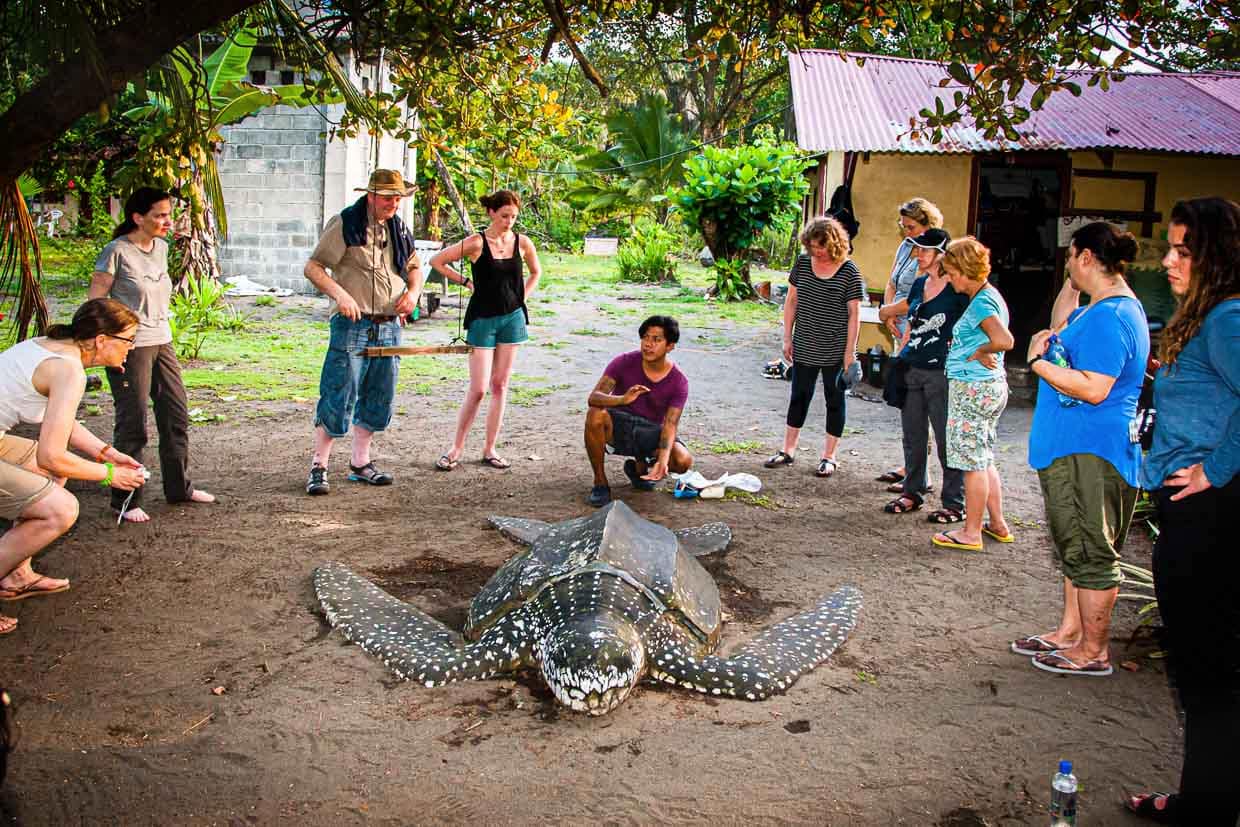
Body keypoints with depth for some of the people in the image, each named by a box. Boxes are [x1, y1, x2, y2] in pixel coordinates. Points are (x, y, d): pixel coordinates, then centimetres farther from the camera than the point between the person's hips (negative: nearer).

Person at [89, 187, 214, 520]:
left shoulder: (161, 248, 9)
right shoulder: (117, 252, -12)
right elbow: (94, 302, -12)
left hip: (162, 343, 8)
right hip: (130, 347, -7)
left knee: (176, 415, 12)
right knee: (132, 424, -3)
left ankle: (179, 487, 25)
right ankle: (125, 500, 8)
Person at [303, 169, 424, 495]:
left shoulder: (399, 229, 13)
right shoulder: (345, 224, -6)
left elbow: (414, 267, 26)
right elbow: (313, 266, -8)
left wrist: (413, 291, 5)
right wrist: (339, 293, -23)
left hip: (389, 327, 7)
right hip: (352, 325, -6)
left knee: (378, 401, 11)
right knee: (338, 400, -6)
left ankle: (361, 463, 24)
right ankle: (318, 466, 6)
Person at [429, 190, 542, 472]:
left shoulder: (522, 242, 1)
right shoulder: (476, 243, -10)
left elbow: (536, 272, 20)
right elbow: (436, 261, -4)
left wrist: (522, 299, 9)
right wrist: (465, 281, -2)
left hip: (512, 317, 4)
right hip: (483, 319, -4)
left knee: (500, 386, 6)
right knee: (478, 389, -7)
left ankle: (490, 449, 14)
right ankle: (456, 449, 7)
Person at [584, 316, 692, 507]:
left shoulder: (679, 382, -12)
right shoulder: (625, 362, -14)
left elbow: (670, 425, -18)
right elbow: (594, 397, -23)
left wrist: (662, 460, -37)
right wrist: (623, 400, -46)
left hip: (650, 431, 1)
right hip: (618, 426, -1)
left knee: (684, 461, -26)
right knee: (595, 414, -35)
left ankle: (639, 467, 9)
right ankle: (600, 482, -17)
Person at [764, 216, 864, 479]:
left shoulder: (849, 272, -10)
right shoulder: (803, 263, 1)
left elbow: (854, 314, -9)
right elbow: (791, 300, 8)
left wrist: (850, 353, -11)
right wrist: (787, 338, 5)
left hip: (835, 351, -3)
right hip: (805, 347, 4)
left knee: (835, 401, 8)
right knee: (799, 397, 12)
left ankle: (829, 457, 18)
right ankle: (787, 451, 23)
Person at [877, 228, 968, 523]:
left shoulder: (957, 288, -8)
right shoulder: (919, 285, 13)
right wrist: (901, 352, 16)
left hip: (941, 372, -7)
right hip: (912, 369, 7)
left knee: (946, 440, -3)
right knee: (913, 436, 13)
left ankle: (955, 504, 5)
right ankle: (912, 492, 25)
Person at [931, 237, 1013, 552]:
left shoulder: (982, 302, -18)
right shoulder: (986, 297, 13)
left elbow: (1004, 340, -32)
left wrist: (978, 352, -16)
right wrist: (963, 346, 8)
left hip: (974, 389, -10)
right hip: (987, 387, 10)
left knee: (973, 462, -2)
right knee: (983, 460, 18)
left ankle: (971, 532, 6)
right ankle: (998, 525, 26)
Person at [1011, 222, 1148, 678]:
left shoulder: (1111, 316, -21)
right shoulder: (1105, 306, 13)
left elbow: (1094, 388, -28)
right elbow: (1060, 329, 31)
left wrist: (1039, 362, -18)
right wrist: (1071, 283, 19)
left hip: (1090, 455, -11)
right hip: (1074, 451, 11)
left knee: (1090, 553, -1)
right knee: (1076, 548, 20)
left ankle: (1093, 652, 10)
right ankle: (1070, 631, 32)